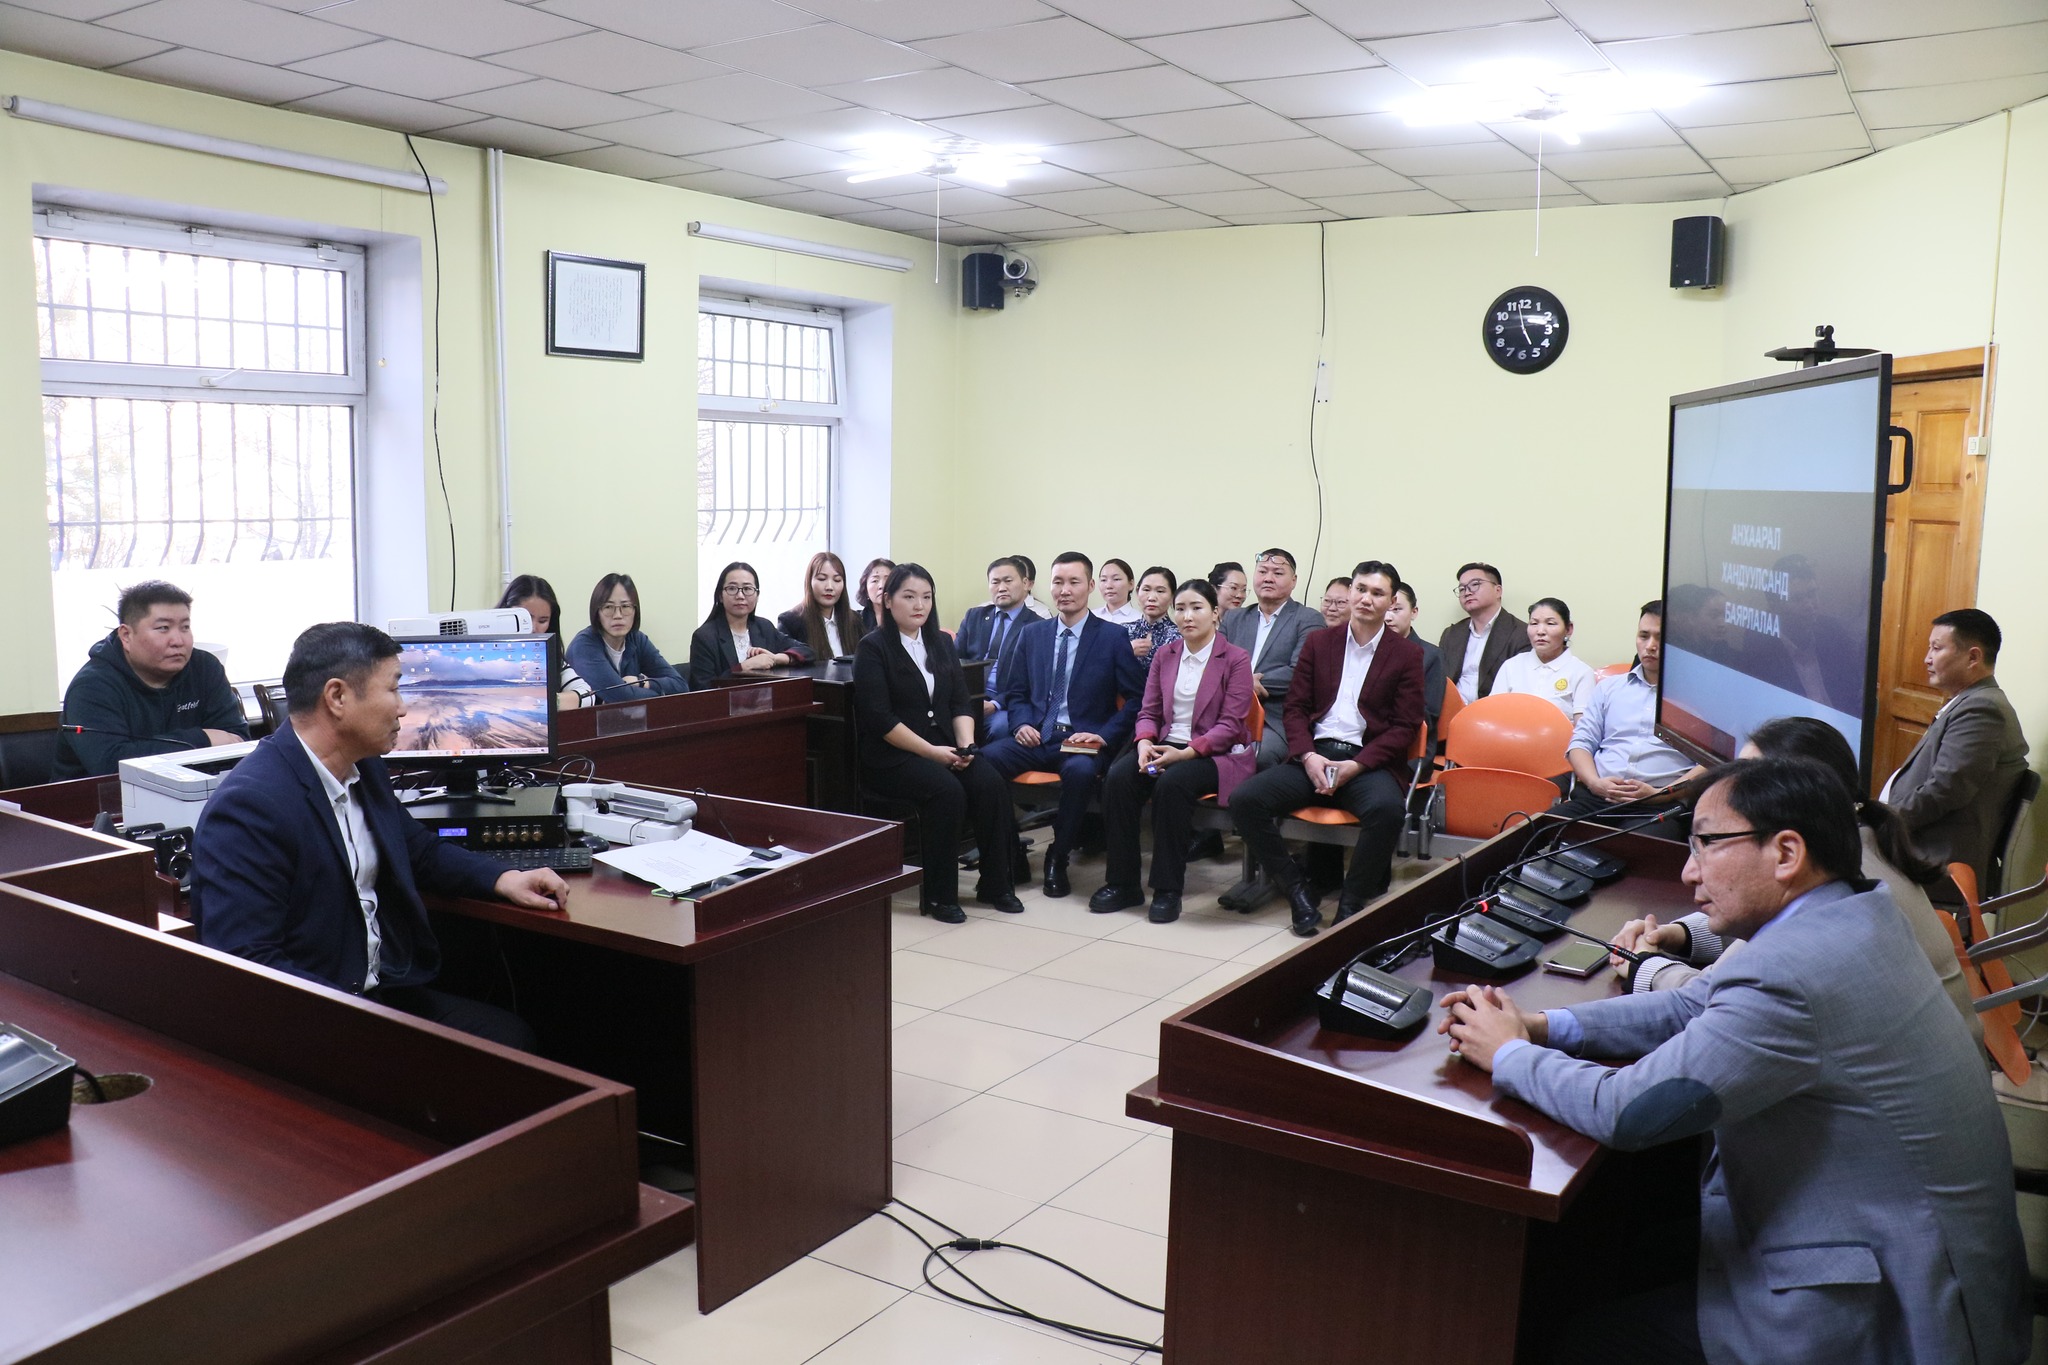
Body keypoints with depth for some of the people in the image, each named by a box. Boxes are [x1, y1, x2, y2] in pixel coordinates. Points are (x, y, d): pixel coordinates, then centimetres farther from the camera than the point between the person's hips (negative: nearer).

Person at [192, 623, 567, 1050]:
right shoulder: (248, 804, -19)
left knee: (512, 1036, -9)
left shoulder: (365, 769, 8)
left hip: (388, 992, 9)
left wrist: (504, 879, 9)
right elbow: (246, 962, -23)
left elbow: (421, 850, 26)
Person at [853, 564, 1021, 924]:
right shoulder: (872, 648, -3)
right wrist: (931, 752, -18)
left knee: (991, 784, -22)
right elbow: (878, 717, -13)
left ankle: (994, 884, -8)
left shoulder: (941, 643, 16)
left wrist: (966, 744, -9)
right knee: (947, 790, -31)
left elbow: (961, 702, 12)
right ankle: (939, 895, -18)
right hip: (891, 756, -5)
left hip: (945, 746, 5)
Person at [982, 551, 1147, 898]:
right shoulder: (1031, 634, 15)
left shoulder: (1113, 638, 4)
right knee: (984, 759, -28)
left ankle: (1058, 859, -16)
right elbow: (1015, 691, 17)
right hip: (1036, 736, 3)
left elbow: (1137, 698, 1)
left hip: (1082, 740, -3)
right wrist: (1022, 723, -4)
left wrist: (1104, 736, -12)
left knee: (1079, 770, -39)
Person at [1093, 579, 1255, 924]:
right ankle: (1122, 883, -16)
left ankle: (1168, 890, -23)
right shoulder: (1165, 655, 13)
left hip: (1217, 753, -4)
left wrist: (1185, 753, -21)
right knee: (1118, 776, -25)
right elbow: (1149, 711, 11)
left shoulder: (1236, 659, -2)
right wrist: (1145, 743, -12)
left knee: (1172, 783, -35)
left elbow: (1230, 725, -9)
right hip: (1166, 746, 5)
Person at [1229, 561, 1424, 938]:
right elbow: (1295, 708, 11)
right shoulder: (1318, 642, 15)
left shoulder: (1407, 654, 7)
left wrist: (1356, 765, -14)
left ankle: (1351, 903, -17)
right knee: (1243, 800, -21)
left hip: (1368, 761, -3)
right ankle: (1297, 892, -7)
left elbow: (1405, 726, 1)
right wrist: (1308, 756, -9)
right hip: (1313, 754, 3)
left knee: (1386, 808, -38)